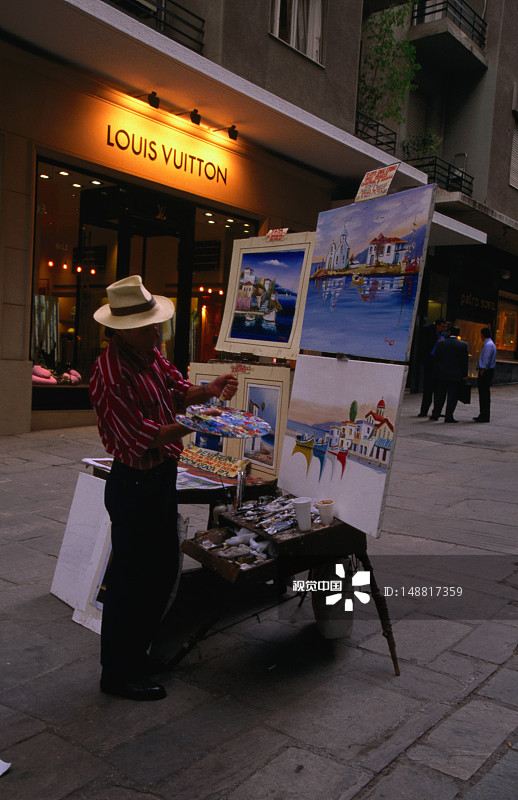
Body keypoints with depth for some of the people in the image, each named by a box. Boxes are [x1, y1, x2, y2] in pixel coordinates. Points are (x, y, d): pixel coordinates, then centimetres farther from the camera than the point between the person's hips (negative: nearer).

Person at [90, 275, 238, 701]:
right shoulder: (111, 372, -23)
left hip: (162, 476, 10)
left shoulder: (152, 354, 6)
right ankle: (119, 673, 22)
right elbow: (141, 436, -25)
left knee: (163, 569, 20)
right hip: (134, 482, -10)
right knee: (131, 578, 3)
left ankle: (137, 653, 39)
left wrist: (208, 389, -11)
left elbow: (178, 389, 10)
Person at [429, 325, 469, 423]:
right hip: (456, 375, -2)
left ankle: (435, 414, 19)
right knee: (452, 397, 3)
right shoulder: (464, 345, -4)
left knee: (439, 396, 13)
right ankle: (448, 416, 1)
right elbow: (465, 361, -3)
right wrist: (464, 375, 4)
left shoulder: (440, 343, 0)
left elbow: (436, 358, 3)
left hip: (441, 374, 2)